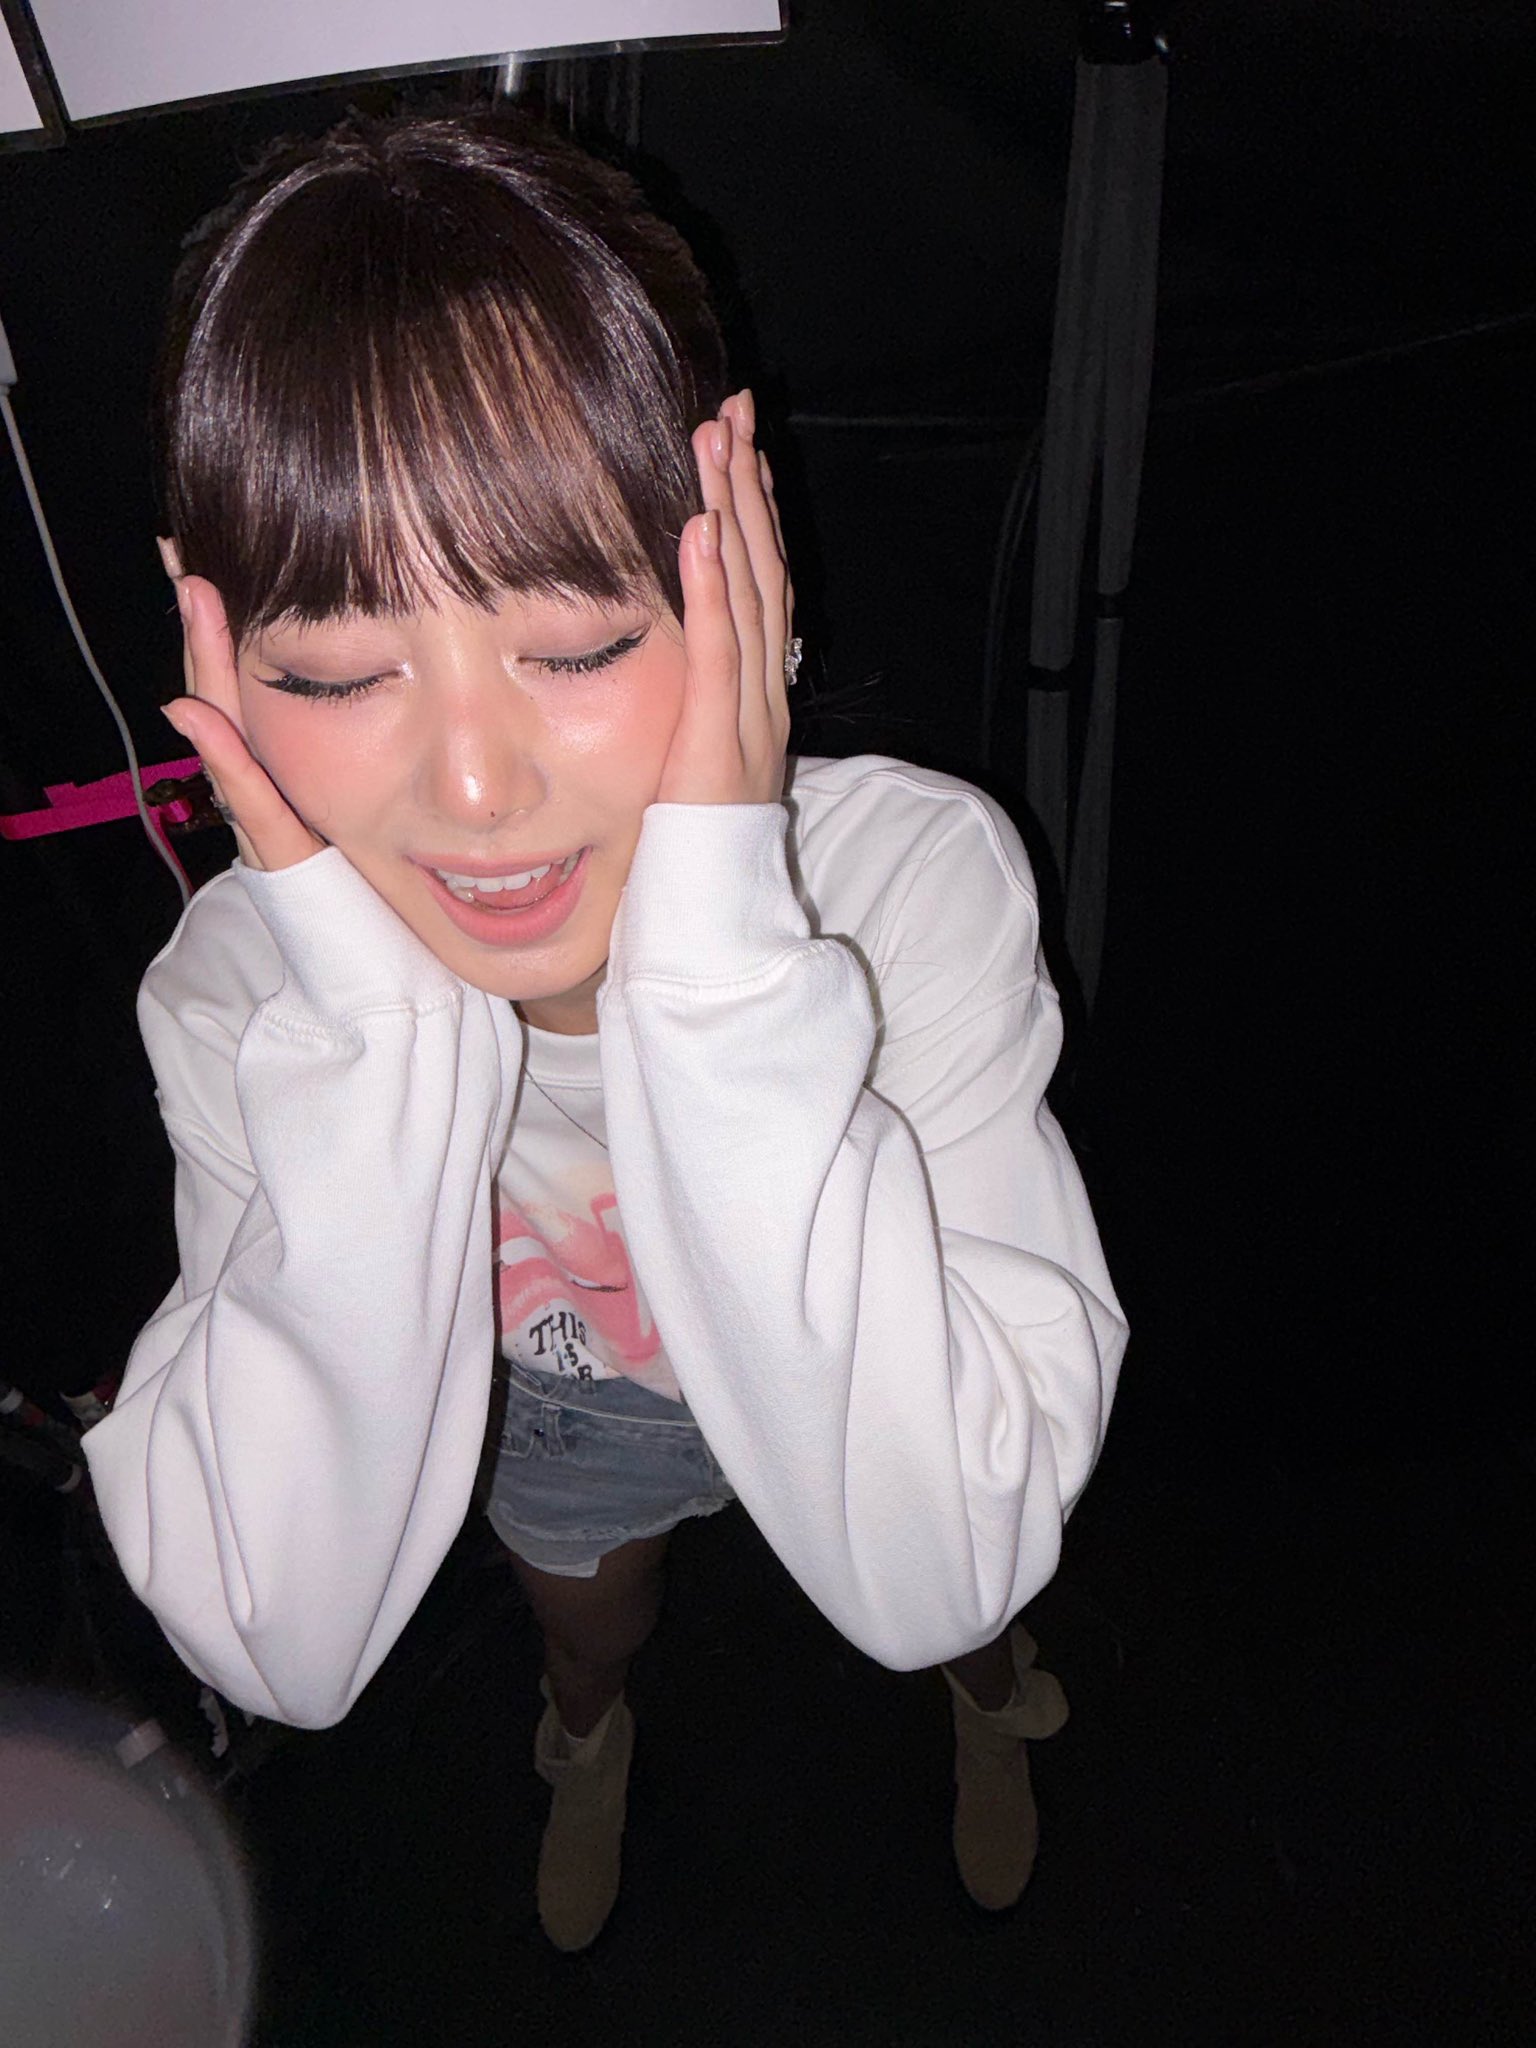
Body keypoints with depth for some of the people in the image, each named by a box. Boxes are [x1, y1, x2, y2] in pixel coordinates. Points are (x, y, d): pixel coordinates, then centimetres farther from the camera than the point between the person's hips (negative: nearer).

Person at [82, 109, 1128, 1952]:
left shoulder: (922, 870, -40)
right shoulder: (234, 984, -33)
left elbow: (924, 1570, -42)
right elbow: (278, 1652, -37)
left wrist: (724, 971, -53)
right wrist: (373, 1034, -48)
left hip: (891, 1408, 0)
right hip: (551, 1421, 1)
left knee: (961, 1628, 31)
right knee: (578, 1599, 34)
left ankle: (989, 1698, 71)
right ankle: (594, 1726, 74)